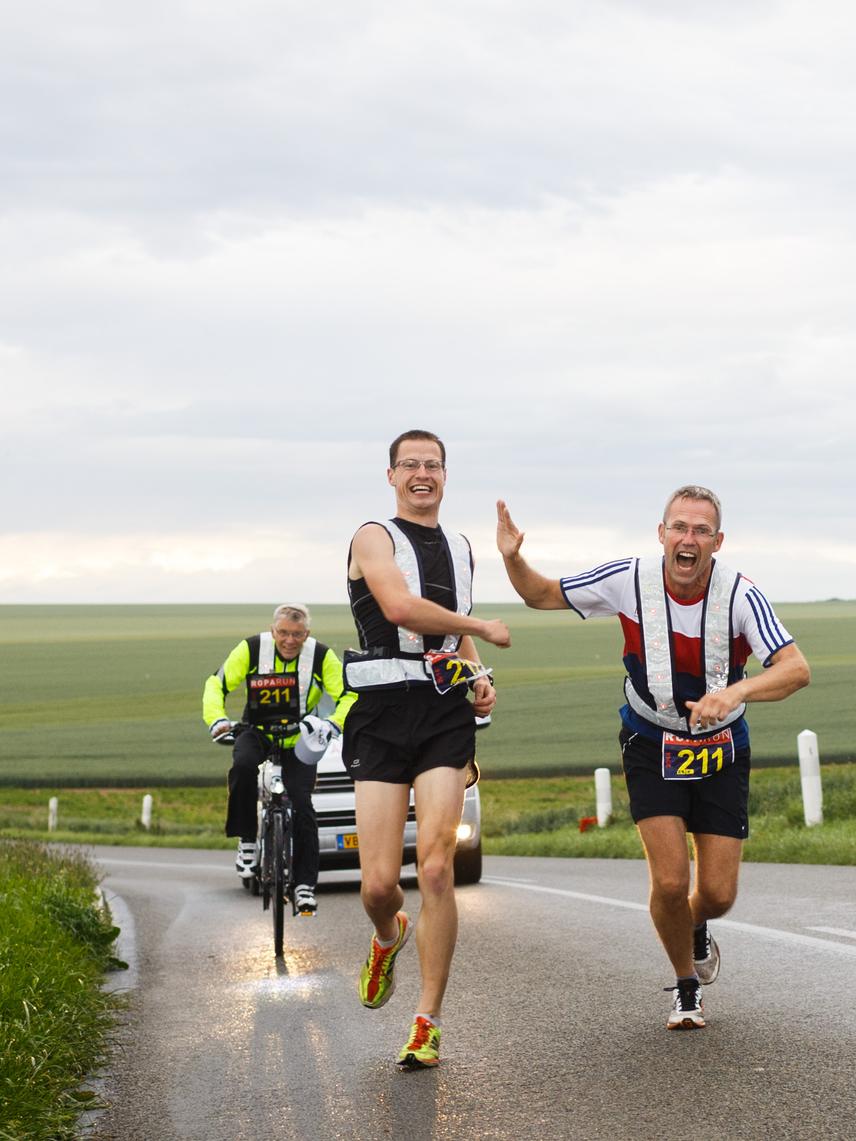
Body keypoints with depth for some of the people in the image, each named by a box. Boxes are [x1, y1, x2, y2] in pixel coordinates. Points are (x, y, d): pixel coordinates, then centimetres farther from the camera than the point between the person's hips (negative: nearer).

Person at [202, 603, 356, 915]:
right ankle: (246, 840, -17)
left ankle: (305, 885, -8)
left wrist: (332, 724, -32)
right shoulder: (252, 649, -13)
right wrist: (217, 720, -28)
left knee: (301, 804, -15)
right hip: (257, 733, 0)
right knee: (243, 766, -34)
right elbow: (217, 684, -9)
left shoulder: (321, 656, -13)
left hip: (299, 740, 0)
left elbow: (349, 696, -12)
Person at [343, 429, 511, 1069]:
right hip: (383, 711, -3)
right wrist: (482, 627, -6)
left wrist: (479, 678, 12)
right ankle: (389, 939, 31)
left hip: (446, 712, 3)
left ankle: (428, 1022, -6)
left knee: (436, 867, -13)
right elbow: (399, 607, -17)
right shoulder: (375, 538, 2)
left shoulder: (461, 552, 21)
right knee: (380, 883, -7)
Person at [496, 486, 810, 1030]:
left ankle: (697, 927, 38)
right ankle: (686, 987, 15)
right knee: (669, 881, -13)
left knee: (718, 893, -1)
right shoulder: (629, 580, -16)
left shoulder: (740, 594, -21)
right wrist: (512, 558, -23)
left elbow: (796, 668, -31)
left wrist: (735, 692, -48)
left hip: (721, 750, 0)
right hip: (652, 746, 0)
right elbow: (542, 595, -3)